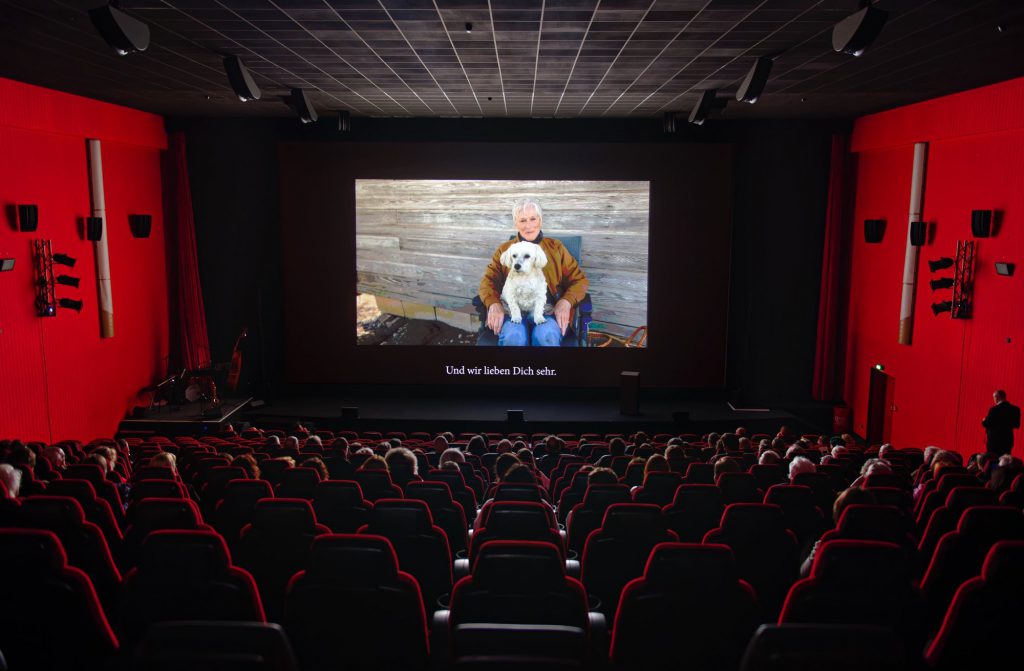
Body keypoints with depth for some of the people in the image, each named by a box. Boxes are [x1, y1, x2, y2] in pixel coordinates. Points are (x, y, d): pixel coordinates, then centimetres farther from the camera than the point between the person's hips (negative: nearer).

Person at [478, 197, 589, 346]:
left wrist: (566, 302, -8)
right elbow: (488, 281, 10)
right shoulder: (504, 250, 19)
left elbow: (579, 279, 13)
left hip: (548, 308, 0)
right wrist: (494, 304, -13)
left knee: (546, 336, -35)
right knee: (513, 337, -35)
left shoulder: (555, 247, 17)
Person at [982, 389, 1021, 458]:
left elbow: (986, 424, -12)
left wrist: (984, 421, 9)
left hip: (994, 440, -5)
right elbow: (1017, 425, 9)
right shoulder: (1015, 409, 1)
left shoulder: (994, 409, -17)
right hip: (1008, 440, 5)